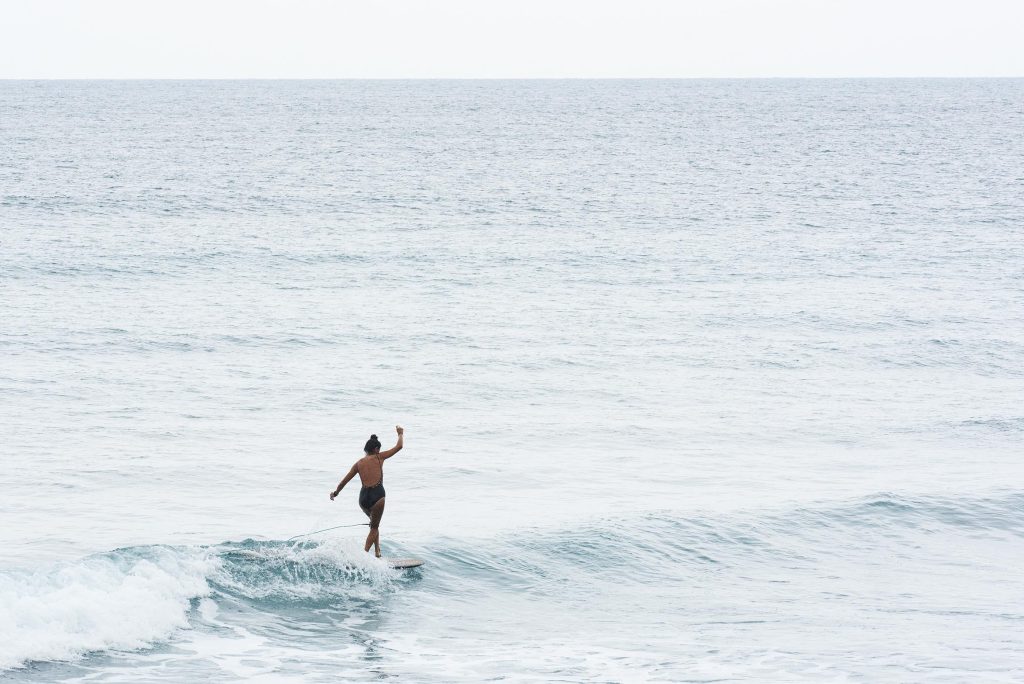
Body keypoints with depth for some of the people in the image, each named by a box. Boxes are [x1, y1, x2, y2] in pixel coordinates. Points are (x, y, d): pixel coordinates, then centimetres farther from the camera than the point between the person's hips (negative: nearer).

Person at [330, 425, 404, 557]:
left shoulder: (359, 463, 12)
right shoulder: (379, 457, 4)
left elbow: (345, 480, 17)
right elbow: (399, 447, 9)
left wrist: (335, 492, 32)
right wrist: (400, 434, 27)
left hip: (363, 497, 4)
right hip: (377, 495, -4)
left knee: (374, 523, 28)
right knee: (374, 527, 8)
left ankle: (377, 551, 23)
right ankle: (365, 553, -8)